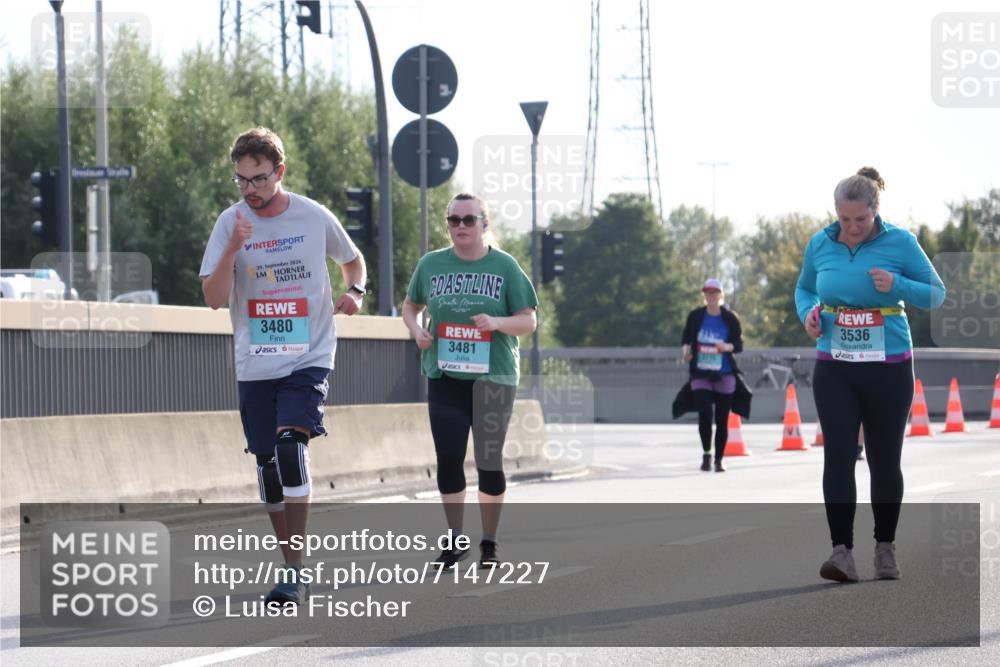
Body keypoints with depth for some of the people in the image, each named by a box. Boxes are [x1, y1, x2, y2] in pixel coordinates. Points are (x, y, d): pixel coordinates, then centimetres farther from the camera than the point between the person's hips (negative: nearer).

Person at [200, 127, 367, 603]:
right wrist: (233, 249, -20)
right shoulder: (230, 223, -1)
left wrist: (354, 291, -1)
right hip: (255, 365, 3)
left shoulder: (315, 218, -1)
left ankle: (295, 574, -20)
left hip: (309, 358, -3)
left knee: (291, 445, -22)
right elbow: (214, 299, -8)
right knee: (268, 466, 7)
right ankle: (293, 565, 24)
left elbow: (352, 260, 19)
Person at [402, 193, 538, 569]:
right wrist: (416, 329, -3)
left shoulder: (505, 266, -1)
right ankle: (455, 540, 8)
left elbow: (529, 321, 0)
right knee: (448, 457, -4)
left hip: (493, 376, -1)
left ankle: (489, 543, 16)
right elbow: (411, 305, 19)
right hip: (445, 376, 2)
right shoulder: (432, 264, 5)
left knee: (489, 460, 2)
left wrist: (497, 322, -20)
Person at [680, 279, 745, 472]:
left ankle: (719, 460, 17)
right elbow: (686, 338, 11)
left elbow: (739, 345, 0)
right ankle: (706, 453, 7)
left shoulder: (730, 318, -1)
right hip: (701, 375, 0)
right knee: (704, 414, -14)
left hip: (724, 376, 0)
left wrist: (727, 347, -21)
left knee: (722, 419, 3)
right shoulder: (695, 316, 2)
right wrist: (686, 349, -10)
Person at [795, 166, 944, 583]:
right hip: (835, 370, 1)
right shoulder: (820, 244, 1)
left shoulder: (900, 243, -6)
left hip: (889, 368, -1)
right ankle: (843, 551, -12)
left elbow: (936, 294, -1)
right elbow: (804, 288, 19)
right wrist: (807, 314, -4)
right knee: (838, 456, -10)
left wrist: (897, 285, -19)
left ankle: (885, 548, 21)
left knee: (885, 461, 7)